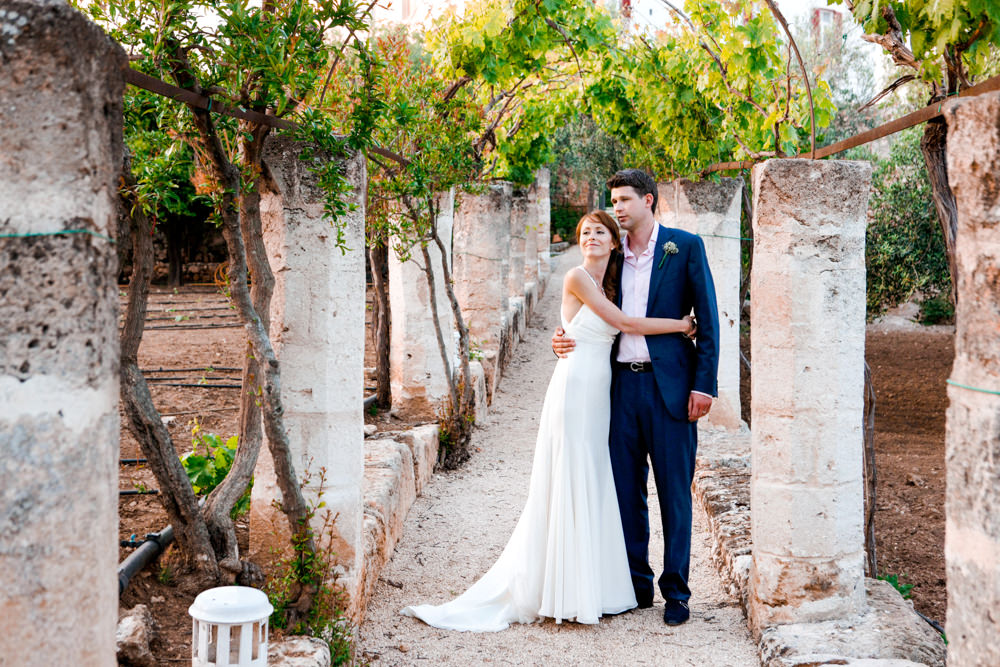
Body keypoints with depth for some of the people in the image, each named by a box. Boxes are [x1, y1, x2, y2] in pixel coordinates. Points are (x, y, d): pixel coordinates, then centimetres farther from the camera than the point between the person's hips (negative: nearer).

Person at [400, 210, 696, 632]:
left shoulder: (609, 286, 18)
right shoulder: (577, 278, -8)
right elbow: (624, 324, -10)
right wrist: (681, 324, -3)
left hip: (599, 397, 8)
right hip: (574, 390, -8)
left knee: (594, 491, 9)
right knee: (569, 489, -4)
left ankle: (591, 589, 16)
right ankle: (566, 594, 3)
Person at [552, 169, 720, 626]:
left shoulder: (685, 247, 0)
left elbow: (707, 318, -3)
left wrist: (704, 383, -10)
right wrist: (567, 339, -2)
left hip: (669, 386, -4)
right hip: (622, 383, 4)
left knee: (674, 492, 2)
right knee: (625, 490, 8)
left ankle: (676, 592, 12)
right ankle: (636, 586, 20)